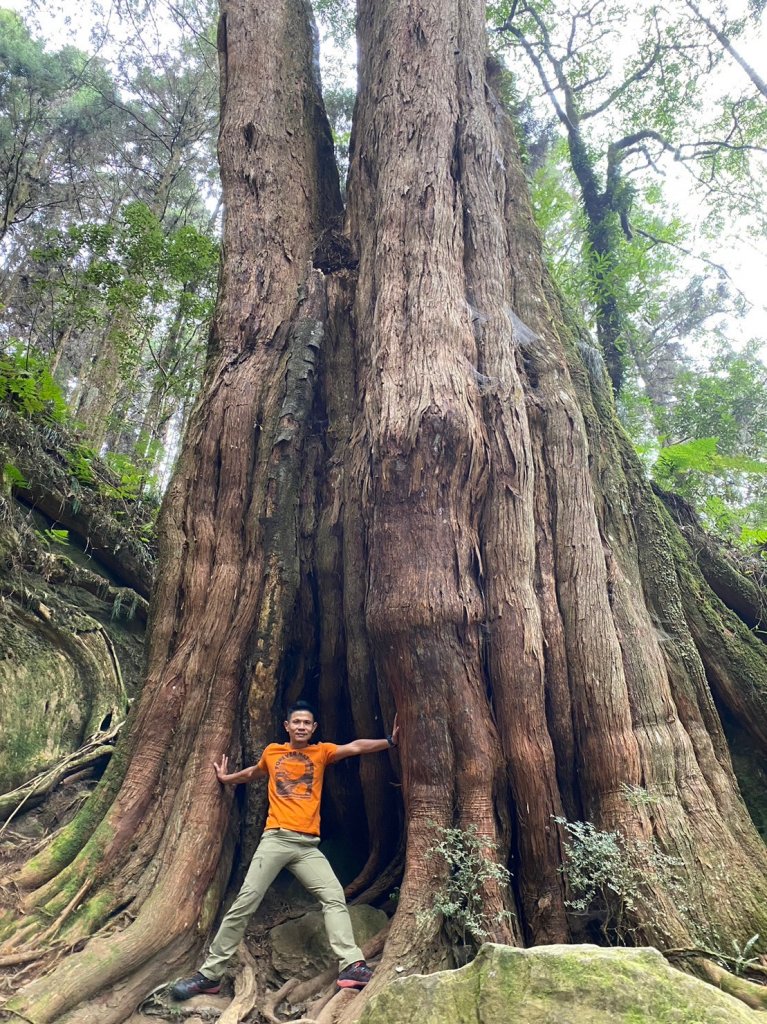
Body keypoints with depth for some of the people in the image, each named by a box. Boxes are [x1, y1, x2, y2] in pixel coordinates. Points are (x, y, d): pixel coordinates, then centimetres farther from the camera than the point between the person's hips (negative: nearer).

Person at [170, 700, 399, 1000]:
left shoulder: (322, 752, 7)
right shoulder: (272, 752, 11)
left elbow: (356, 747, -7)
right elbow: (254, 772, 34)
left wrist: (389, 740, -19)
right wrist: (226, 778, 43)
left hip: (308, 846, 1)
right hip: (275, 840, 0)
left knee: (335, 897, -14)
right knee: (245, 903, -6)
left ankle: (352, 967, -16)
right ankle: (210, 974, 5)